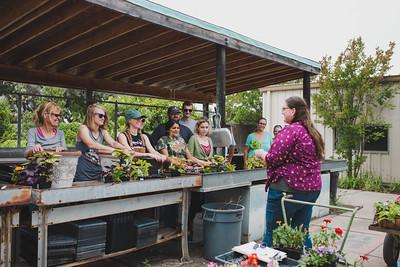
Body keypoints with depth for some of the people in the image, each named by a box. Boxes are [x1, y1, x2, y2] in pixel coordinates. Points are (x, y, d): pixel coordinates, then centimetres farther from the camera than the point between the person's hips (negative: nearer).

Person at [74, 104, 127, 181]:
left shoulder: (103, 131, 11)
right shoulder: (83, 128, -8)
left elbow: (113, 143, -3)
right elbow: (91, 144, -24)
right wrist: (113, 150, -33)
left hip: (97, 171, 6)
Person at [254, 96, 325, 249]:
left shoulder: (290, 130, -14)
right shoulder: (313, 132, 13)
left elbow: (273, 159, -17)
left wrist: (261, 153, 3)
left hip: (288, 188, -8)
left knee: (273, 232, 3)